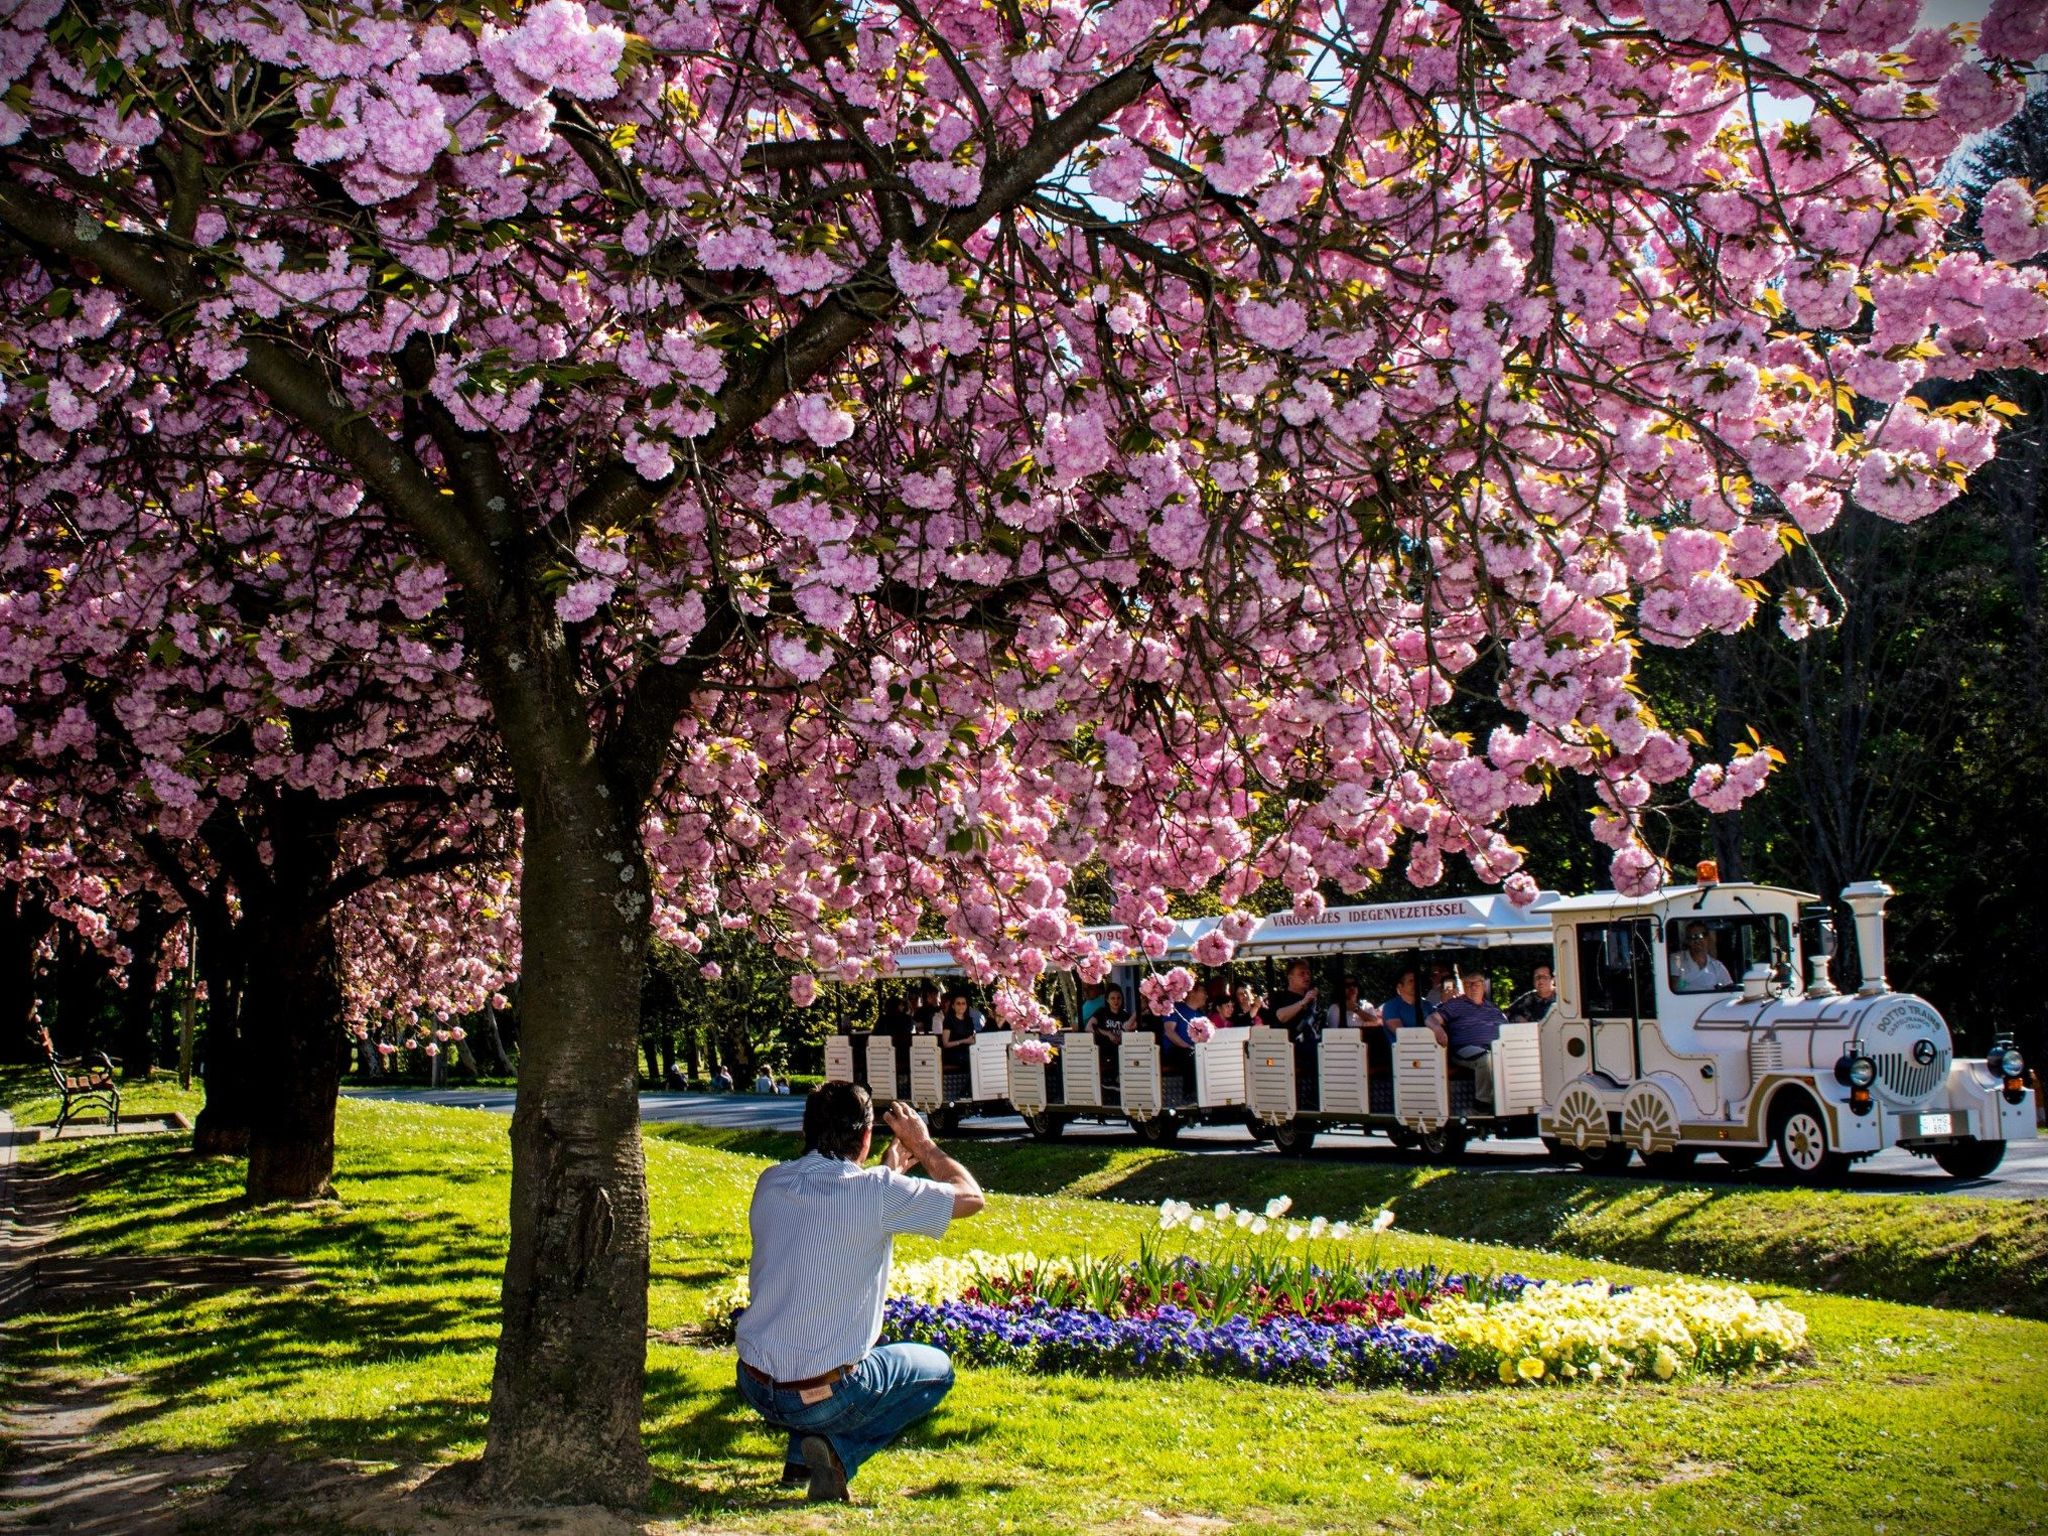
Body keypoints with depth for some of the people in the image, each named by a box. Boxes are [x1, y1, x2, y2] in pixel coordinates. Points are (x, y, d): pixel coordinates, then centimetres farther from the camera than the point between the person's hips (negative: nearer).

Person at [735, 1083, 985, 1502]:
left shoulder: (770, 1183, 1)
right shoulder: (877, 1192, -16)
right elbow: (971, 1196, -1)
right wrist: (923, 1145, 12)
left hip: (754, 1386, 6)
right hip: (822, 1398, -6)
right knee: (937, 1369, 20)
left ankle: (800, 1459, 19)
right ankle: (838, 1451, 1)